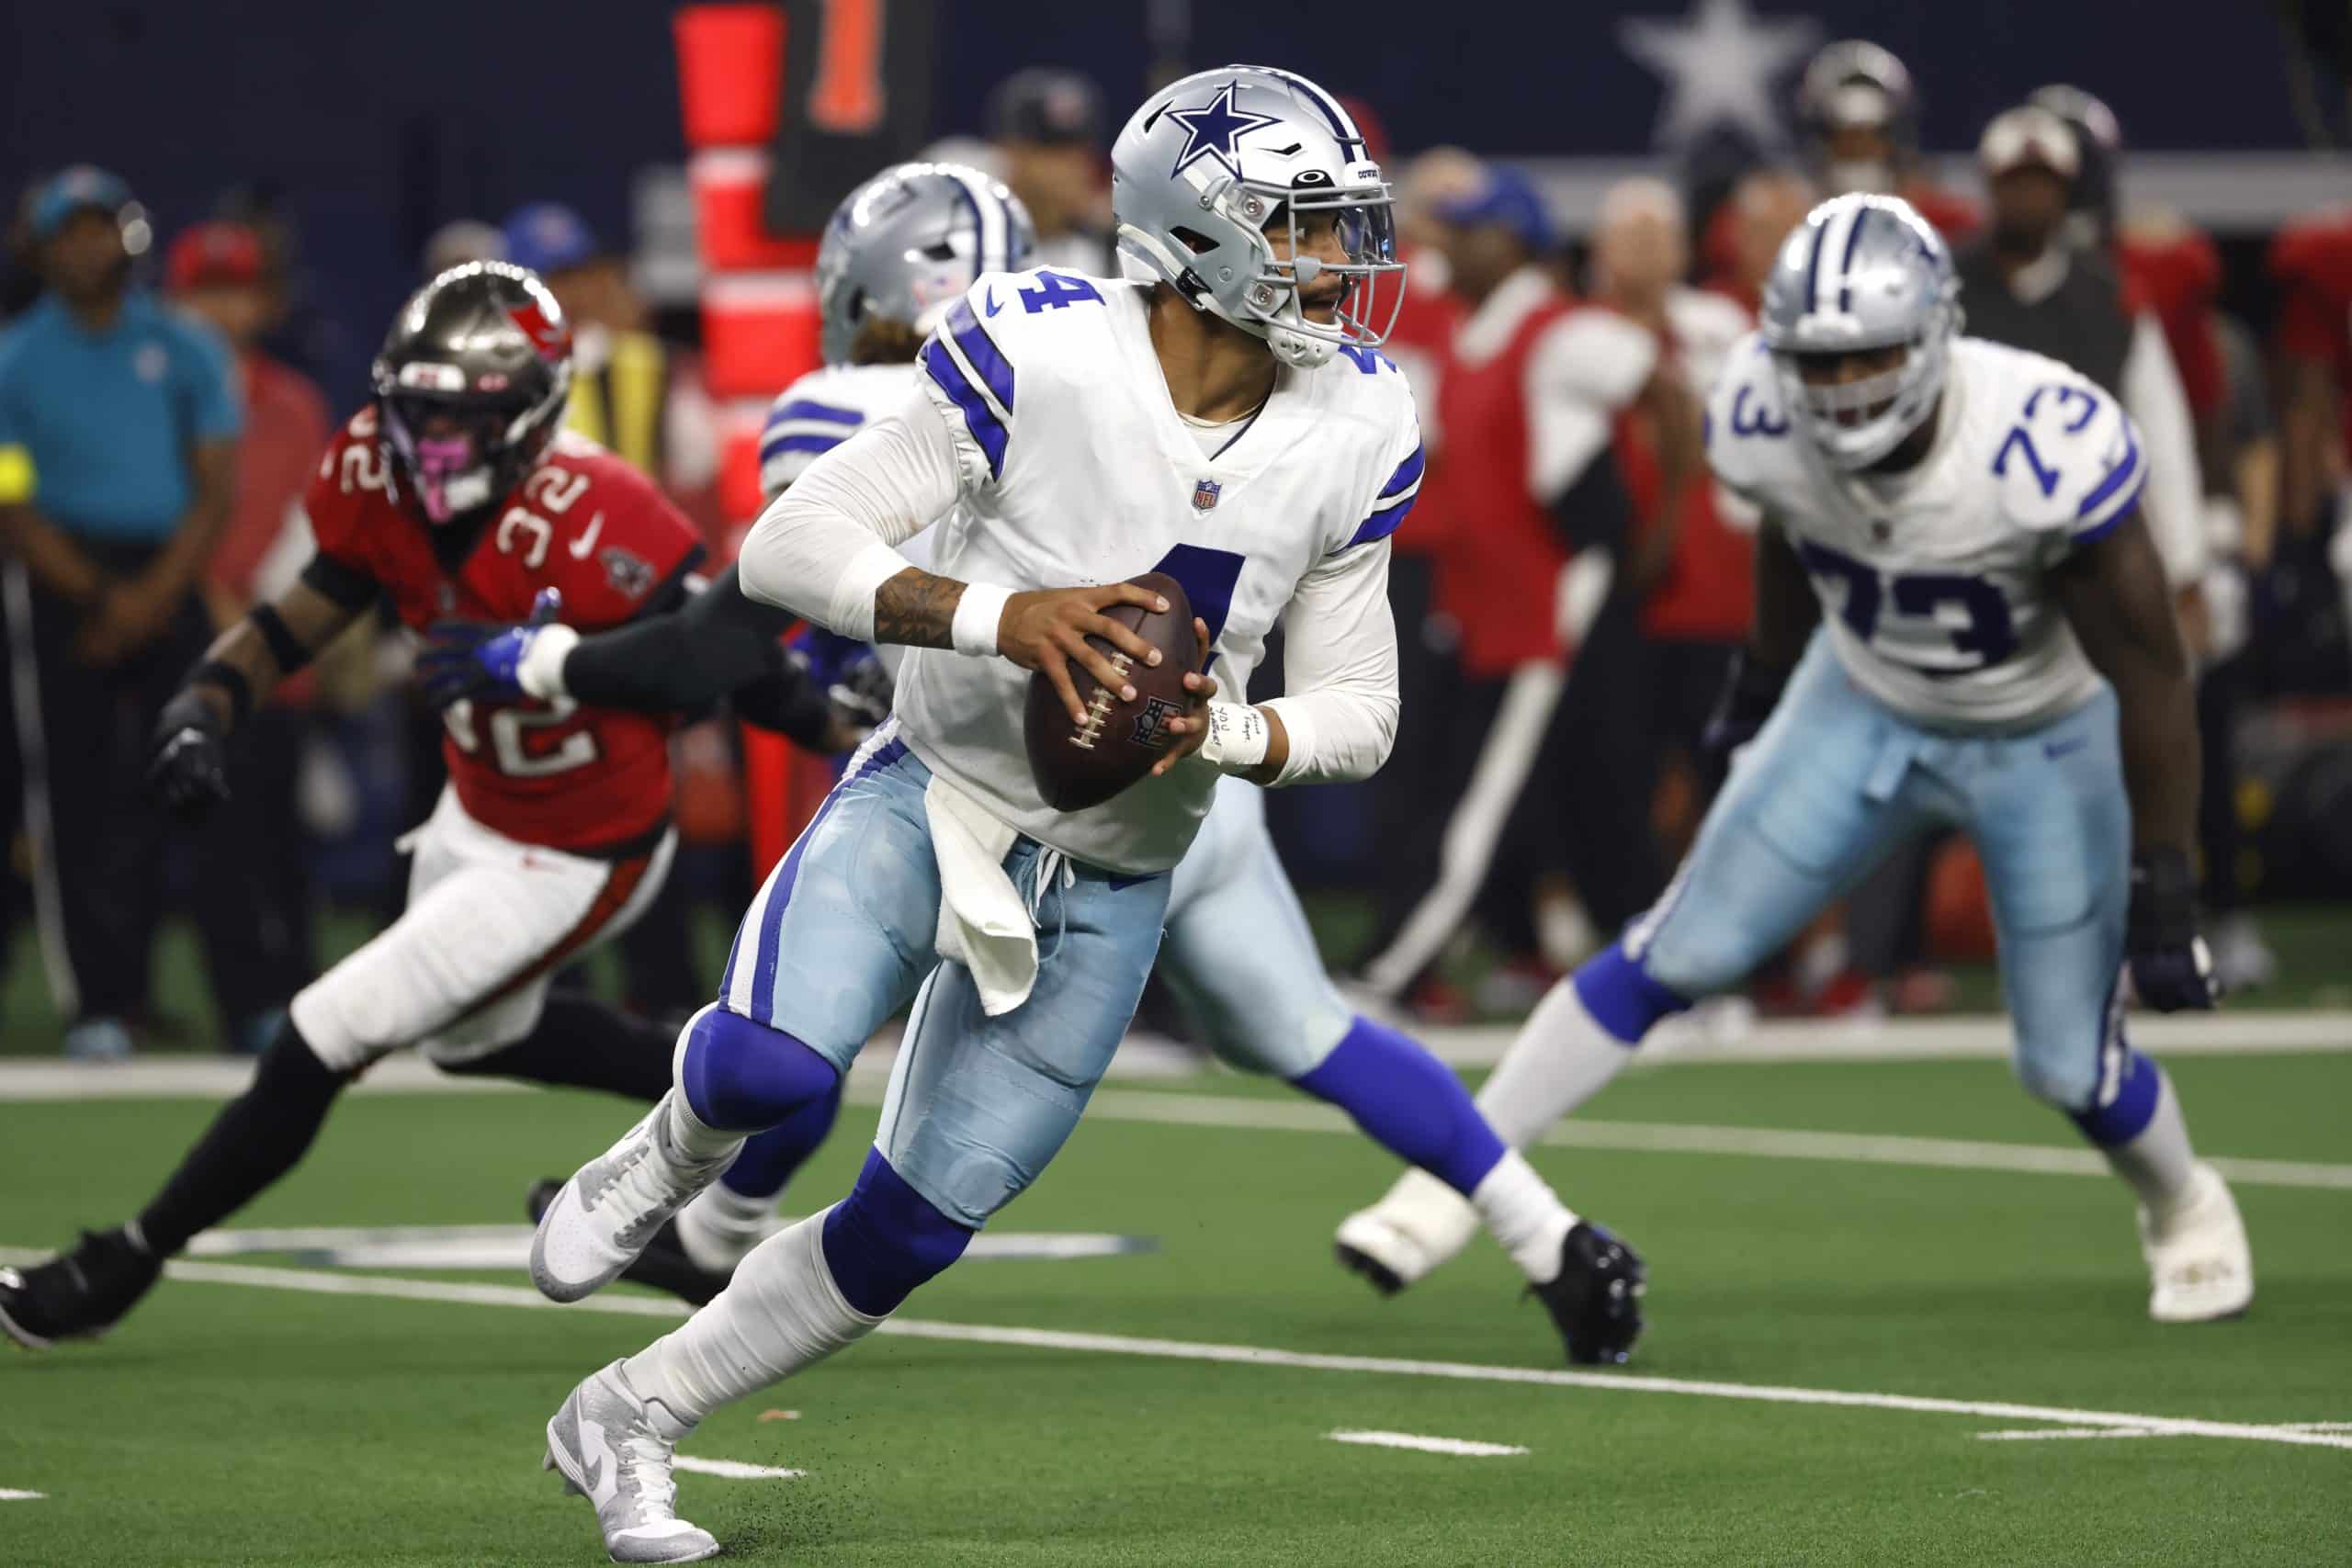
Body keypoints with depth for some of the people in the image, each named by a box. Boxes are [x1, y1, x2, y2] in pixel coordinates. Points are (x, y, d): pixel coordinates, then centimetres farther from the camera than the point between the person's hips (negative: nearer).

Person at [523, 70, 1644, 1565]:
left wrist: (1219, 736, -19)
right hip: (933, 790, -4)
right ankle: (665, 1164, 6)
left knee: (911, 1230, 3)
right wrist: (996, 615, -34)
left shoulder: (1354, 433, -6)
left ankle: (628, 1420, 24)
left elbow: (1358, 711, 3)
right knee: (769, 1066, -31)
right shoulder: (1042, 355, -20)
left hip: (1107, 890, 4)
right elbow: (787, 545, -19)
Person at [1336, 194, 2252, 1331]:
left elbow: (2150, 673, -24)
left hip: (2045, 739, -3)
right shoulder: (1767, 420, -24)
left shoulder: (2044, 449, -37)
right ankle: (1454, 1177, 6)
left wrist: (2162, 888, -21)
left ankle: (2184, 1207, 35)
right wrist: (1765, 674, 21)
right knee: (1680, 954, -4)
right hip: (1865, 710, 3)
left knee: (2068, 1064, 3)